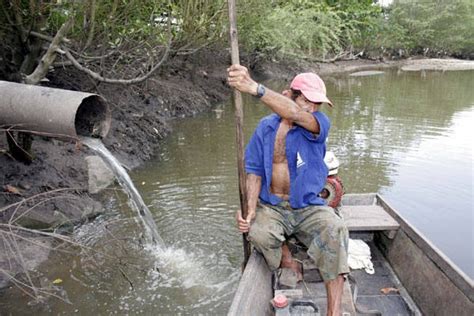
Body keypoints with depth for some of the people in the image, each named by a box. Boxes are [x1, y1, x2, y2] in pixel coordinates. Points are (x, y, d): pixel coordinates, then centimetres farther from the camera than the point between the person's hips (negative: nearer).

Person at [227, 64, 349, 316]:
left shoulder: (320, 124, -6)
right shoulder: (266, 127, 2)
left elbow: (296, 115, -30)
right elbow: (255, 171, 0)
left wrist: (255, 88, -45)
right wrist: (251, 209, -16)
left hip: (308, 206, 0)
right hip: (271, 207, 1)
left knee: (335, 229, -30)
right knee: (259, 234, -31)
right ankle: (289, 266, 1)